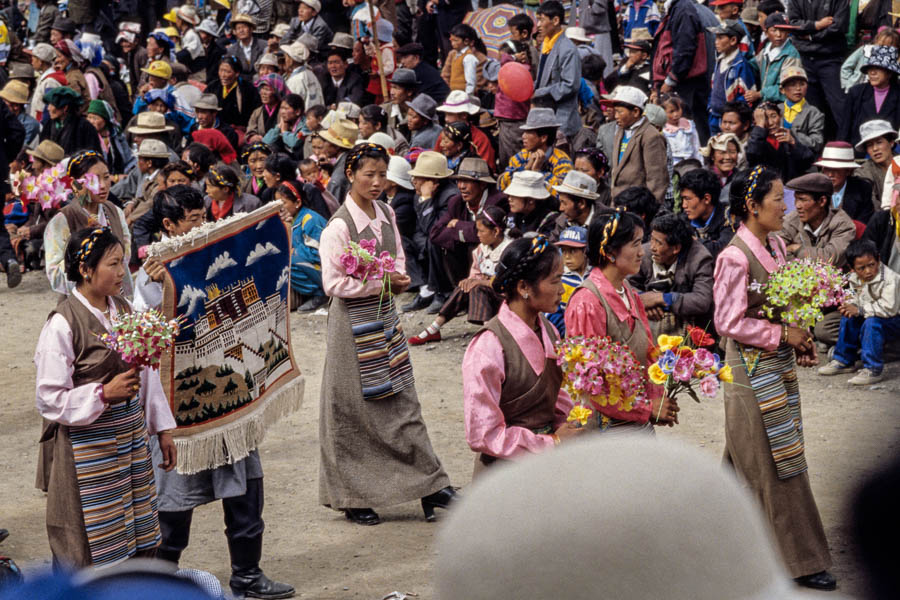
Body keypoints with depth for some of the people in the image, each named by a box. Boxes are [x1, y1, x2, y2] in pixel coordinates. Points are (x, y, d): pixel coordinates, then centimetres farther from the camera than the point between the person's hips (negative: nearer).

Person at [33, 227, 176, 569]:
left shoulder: (124, 310, 6)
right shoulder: (63, 324, -15)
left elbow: (147, 374, 13)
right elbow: (50, 399, -16)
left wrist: (162, 430, 12)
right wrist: (105, 393, -23)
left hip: (131, 438, 7)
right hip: (85, 447, -7)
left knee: (140, 540, 11)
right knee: (90, 545, 0)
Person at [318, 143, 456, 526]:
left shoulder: (386, 215, 6)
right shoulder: (339, 226, -15)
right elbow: (333, 283, -17)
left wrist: (398, 277, -3)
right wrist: (381, 282, -18)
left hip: (384, 315, 6)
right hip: (352, 320, -6)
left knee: (401, 401, 8)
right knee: (353, 409, 2)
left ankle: (428, 485, 12)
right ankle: (352, 497, 13)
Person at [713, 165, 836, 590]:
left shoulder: (775, 246, 7)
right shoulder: (735, 258, -19)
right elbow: (730, 322, -19)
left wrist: (801, 341, 3)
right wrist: (782, 333, -17)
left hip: (779, 365, 8)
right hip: (752, 369, -8)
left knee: (750, 463, 17)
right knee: (777, 464, -1)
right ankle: (802, 560, 5)